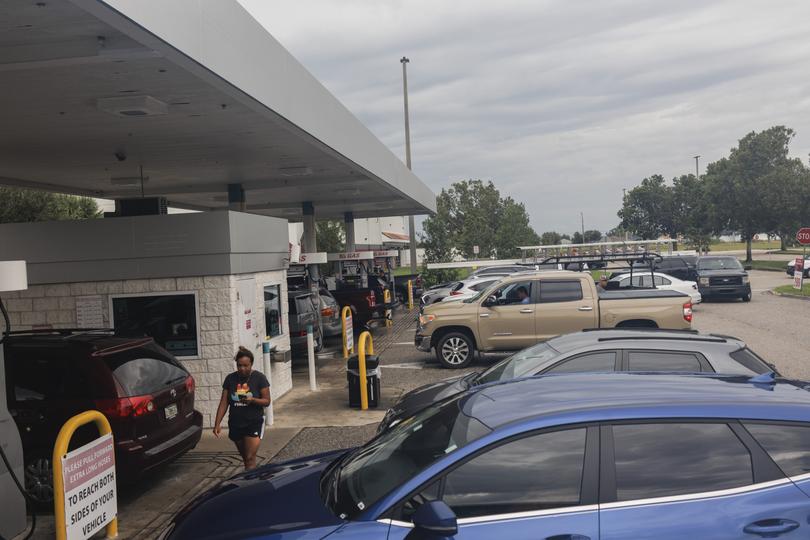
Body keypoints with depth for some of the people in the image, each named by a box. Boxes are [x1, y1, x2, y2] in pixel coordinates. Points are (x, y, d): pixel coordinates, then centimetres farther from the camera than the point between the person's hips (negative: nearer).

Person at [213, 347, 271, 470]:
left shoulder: (259, 378, -6)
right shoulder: (230, 379, 3)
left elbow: (267, 401, -5)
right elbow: (223, 403, 4)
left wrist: (252, 400, -25)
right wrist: (217, 424, -4)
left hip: (254, 423, -4)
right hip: (235, 424, 4)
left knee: (250, 458, -11)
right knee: (245, 458, 12)